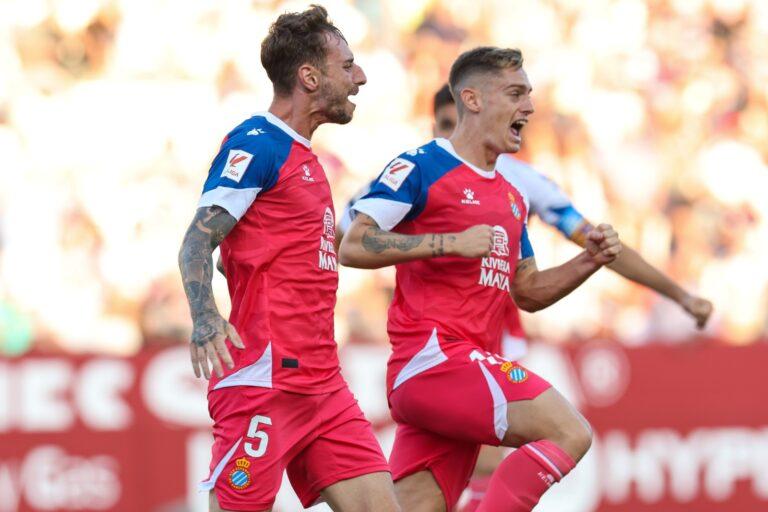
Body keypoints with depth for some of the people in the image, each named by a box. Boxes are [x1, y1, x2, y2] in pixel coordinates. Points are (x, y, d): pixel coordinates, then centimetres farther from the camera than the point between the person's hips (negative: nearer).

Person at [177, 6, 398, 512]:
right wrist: (206, 320, -32)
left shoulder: (303, 156, 19)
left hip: (323, 384, 9)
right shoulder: (257, 144, -8)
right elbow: (198, 241, -17)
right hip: (265, 379, -9)